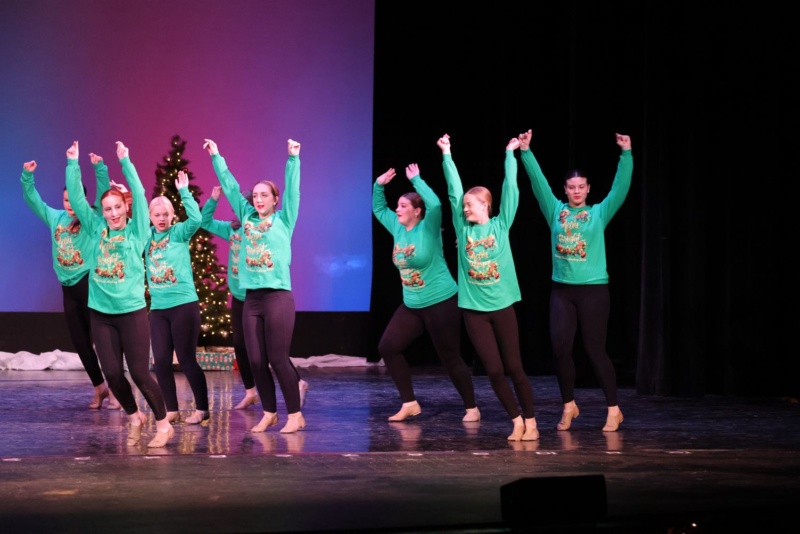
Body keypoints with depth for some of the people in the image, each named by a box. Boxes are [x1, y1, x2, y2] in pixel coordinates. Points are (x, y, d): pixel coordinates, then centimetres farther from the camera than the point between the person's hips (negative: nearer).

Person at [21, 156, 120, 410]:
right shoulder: (55, 217, 12)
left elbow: (104, 192, -15)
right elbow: (33, 199, 17)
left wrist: (99, 168, -28)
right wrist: (28, 177, 4)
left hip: (89, 282, -6)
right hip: (68, 286, 6)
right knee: (79, 341, 7)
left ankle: (114, 389, -3)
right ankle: (99, 387, 18)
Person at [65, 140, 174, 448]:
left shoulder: (136, 231, -1)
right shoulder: (96, 230, 7)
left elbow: (139, 195, -11)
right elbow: (77, 197, 3)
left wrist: (125, 162, -15)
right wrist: (73, 164, -4)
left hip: (132, 311, -4)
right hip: (100, 313, 4)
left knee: (139, 373, -4)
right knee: (112, 373, 3)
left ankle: (163, 425, 9)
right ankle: (134, 418, 25)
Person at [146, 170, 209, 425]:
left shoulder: (180, 233, -4)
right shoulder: (147, 235, 8)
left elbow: (196, 218, -22)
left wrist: (184, 191, -22)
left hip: (184, 304, -5)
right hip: (158, 308, 5)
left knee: (187, 360, -2)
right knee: (161, 361, 2)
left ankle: (201, 409, 9)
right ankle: (172, 411, 13)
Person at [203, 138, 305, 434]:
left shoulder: (284, 220, 2)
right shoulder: (247, 217, 12)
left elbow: (292, 190, -7)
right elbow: (231, 187, 14)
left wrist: (293, 158, -16)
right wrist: (216, 157, 14)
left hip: (278, 297, -5)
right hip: (251, 298, 5)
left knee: (278, 359, -6)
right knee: (255, 360, 3)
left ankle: (295, 415, 3)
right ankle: (269, 412, 15)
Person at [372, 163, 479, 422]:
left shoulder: (428, 229, -13)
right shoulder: (398, 228, 6)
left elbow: (435, 204, -32)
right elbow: (379, 209, 19)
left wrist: (416, 180, -24)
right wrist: (379, 186, 2)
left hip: (441, 304, -7)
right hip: (411, 306, 7)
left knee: (450, 358, -1)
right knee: (388, 347, -1)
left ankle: (472, 408, 13)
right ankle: (409, 403, 6)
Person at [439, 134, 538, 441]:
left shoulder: (501, 225, 0)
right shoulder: (463, 227, 4)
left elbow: (511, 188, -2)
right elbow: (454, 190, 3)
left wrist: (510, 154, 1)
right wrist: (446, 153, 4)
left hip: (502, 307, -2)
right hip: (474, 310, 2)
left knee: (514, 368, 2)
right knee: (494, 370, 1)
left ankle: (531, 423, 11)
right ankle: (517, 422, 12)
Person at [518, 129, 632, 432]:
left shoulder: (599, 213, 3)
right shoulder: (556, 211, 7)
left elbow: (621, 186, -6)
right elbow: (538, 182, 0)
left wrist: (626, 154, -17)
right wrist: (526, 152, -10)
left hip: (594, 289, -2)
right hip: (562, 290, 2)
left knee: (595, 350, -1)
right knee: (560, 347, -4)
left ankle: (613, 409, 9)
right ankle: (569, 405, 13)